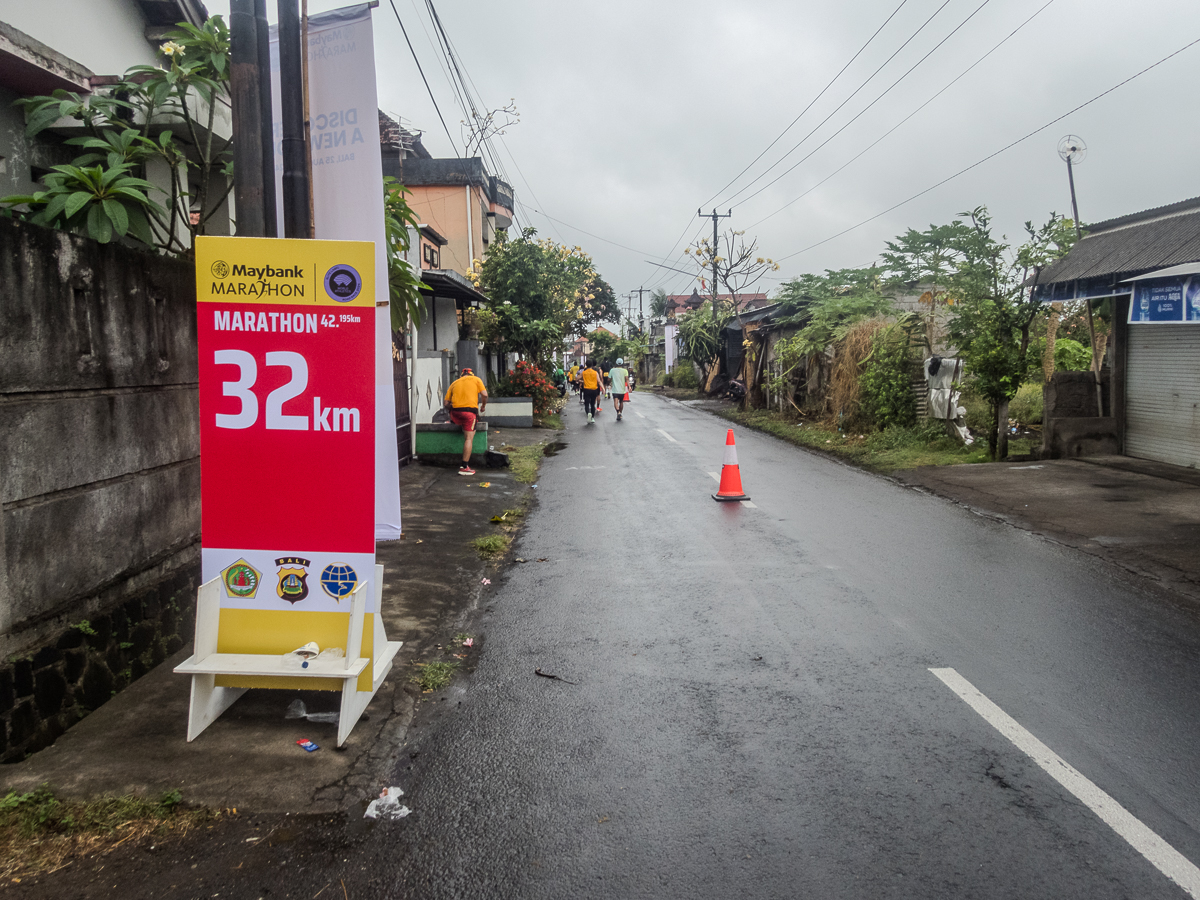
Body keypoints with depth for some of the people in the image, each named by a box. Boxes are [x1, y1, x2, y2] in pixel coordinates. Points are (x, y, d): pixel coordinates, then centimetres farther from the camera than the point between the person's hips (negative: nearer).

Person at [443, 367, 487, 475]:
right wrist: (483, 406, 19)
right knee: (469, 438, -3)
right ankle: (464, 467, -8)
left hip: (455, 413, 3)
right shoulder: (476, 379, 15)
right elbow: (484, 395, 2)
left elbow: (446, 403, 16)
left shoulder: (454, 383, 22)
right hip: (470, 411, -3)